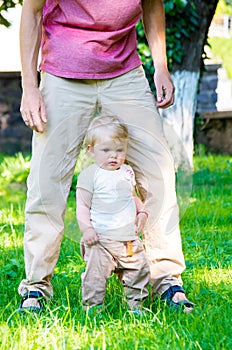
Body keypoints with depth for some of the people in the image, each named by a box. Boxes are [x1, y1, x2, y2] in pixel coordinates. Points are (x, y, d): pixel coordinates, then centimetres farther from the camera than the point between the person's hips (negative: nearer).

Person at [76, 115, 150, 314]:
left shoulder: (127, 172, 12)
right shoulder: (90, 175, -6)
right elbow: (83, 206, -6)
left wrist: (142, 212, 9)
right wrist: (86, 228, -17)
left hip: (129, 238, 6)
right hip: (100, 239, -5)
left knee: (138, 269, 8)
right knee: (96, 273, -9)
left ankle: (135, 303, 23)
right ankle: (92, 305, 4)